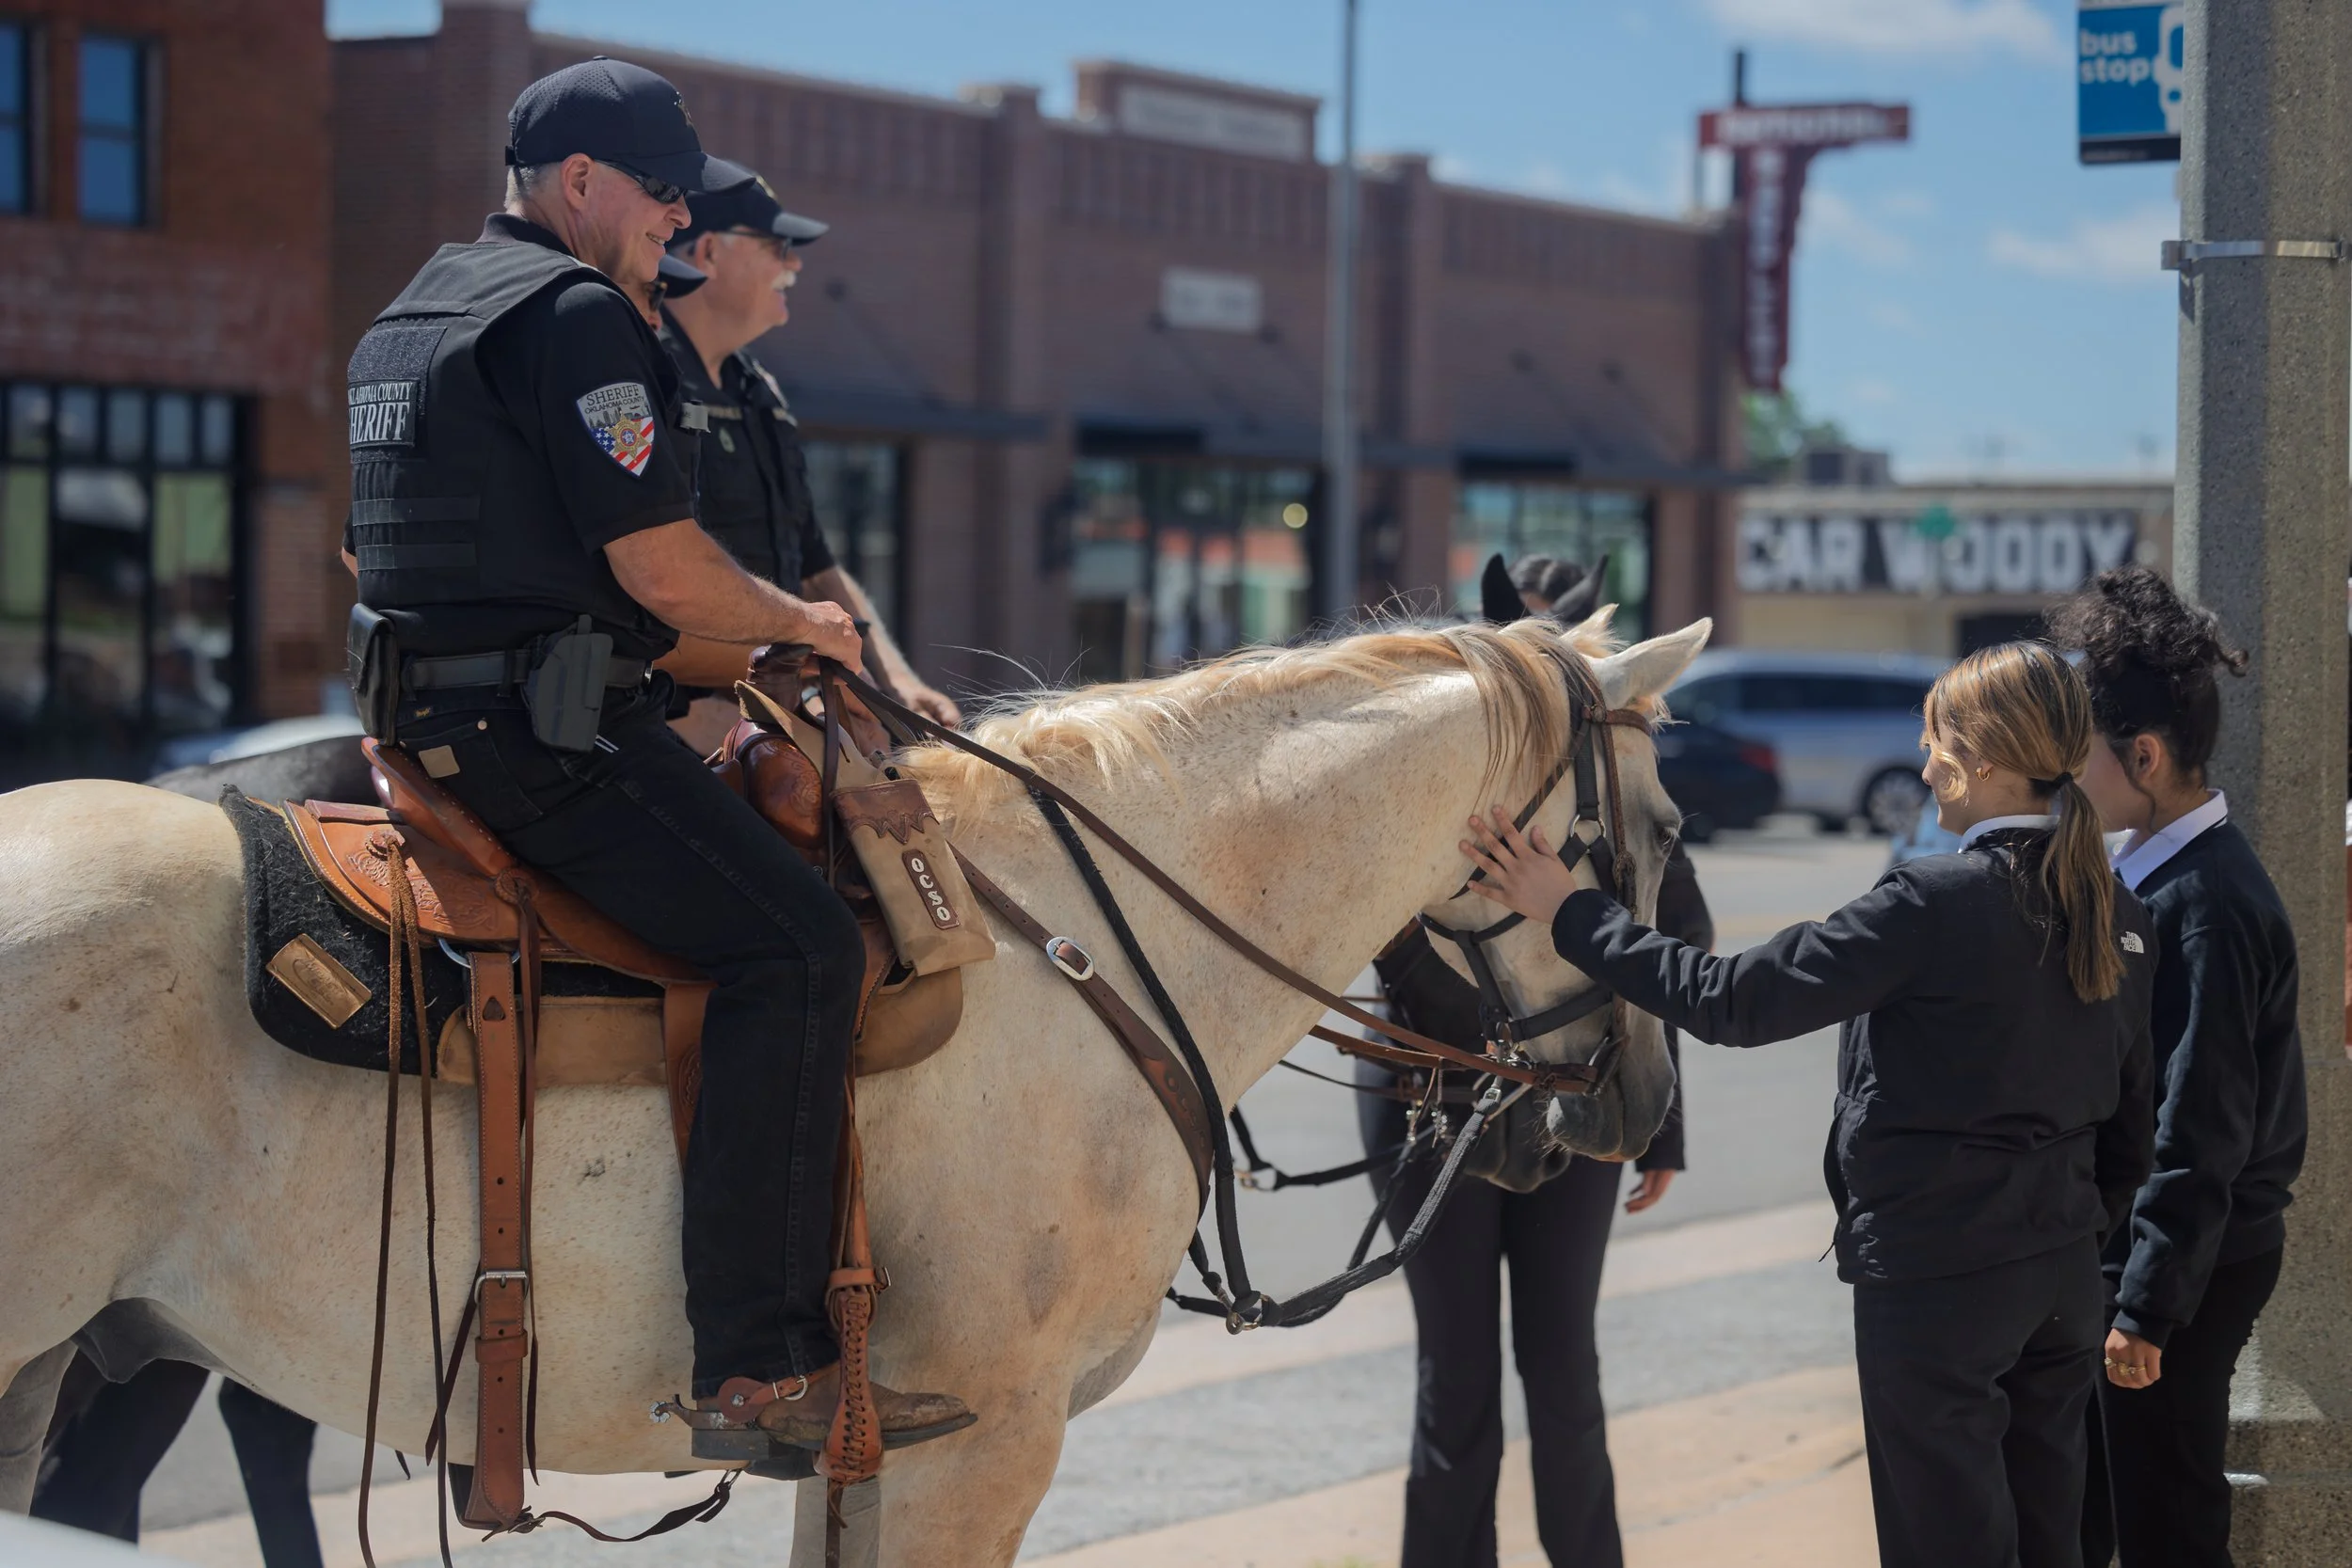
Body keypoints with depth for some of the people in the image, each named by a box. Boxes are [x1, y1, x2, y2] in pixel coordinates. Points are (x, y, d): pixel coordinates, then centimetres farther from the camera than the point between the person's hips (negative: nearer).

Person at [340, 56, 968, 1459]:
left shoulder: (412, 319, 22)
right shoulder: (579, 312, -11)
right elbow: (663, 567, -17)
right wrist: (801, 623, 3)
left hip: (429, 712, 11)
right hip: (545, 725, -11)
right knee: (794, 944, -18)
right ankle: (763, 1368, -24)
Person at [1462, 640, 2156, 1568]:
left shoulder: (1937, 903, -20)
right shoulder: (2119, 916, 4)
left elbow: (1733, 1002, -19)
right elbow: (2130, 1125, 11)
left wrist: (1570, 914, -12)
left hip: (1934, 1273, -7)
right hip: (2064, 1273, 7)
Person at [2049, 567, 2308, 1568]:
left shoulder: (2208, 904, -22)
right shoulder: (2146, 871, 7)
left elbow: (2199, 1138, -23)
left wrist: (2148, 1313, -20)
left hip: (2183, 1263, -9)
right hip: (2112, 1250, 9)